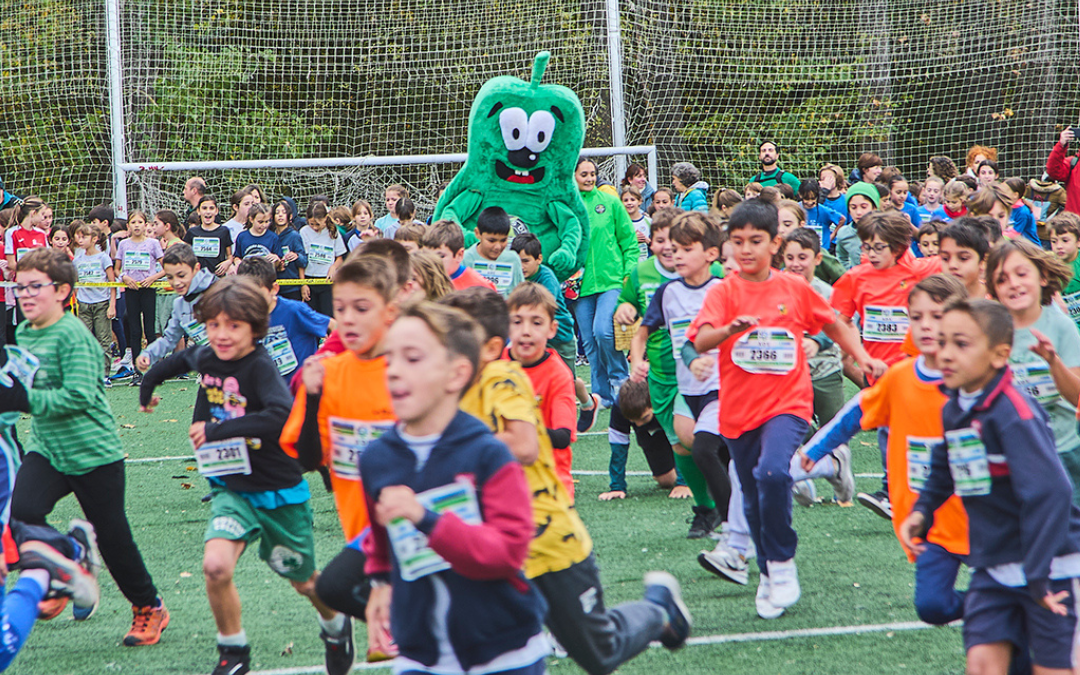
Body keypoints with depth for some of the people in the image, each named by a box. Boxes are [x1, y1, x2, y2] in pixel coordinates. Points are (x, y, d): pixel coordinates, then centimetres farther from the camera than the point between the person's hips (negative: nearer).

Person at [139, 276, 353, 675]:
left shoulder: (260, 368, -24)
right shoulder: (206, 358, -5)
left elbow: (283, 416, -43)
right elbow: (181, 360, 22)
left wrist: (217, 430, -38)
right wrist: (148, 386, 38)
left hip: (279, 493, -4)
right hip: (232, 490, 4)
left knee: (304, 582, 16)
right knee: (216, 565, -23)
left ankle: (335, 624, 50)